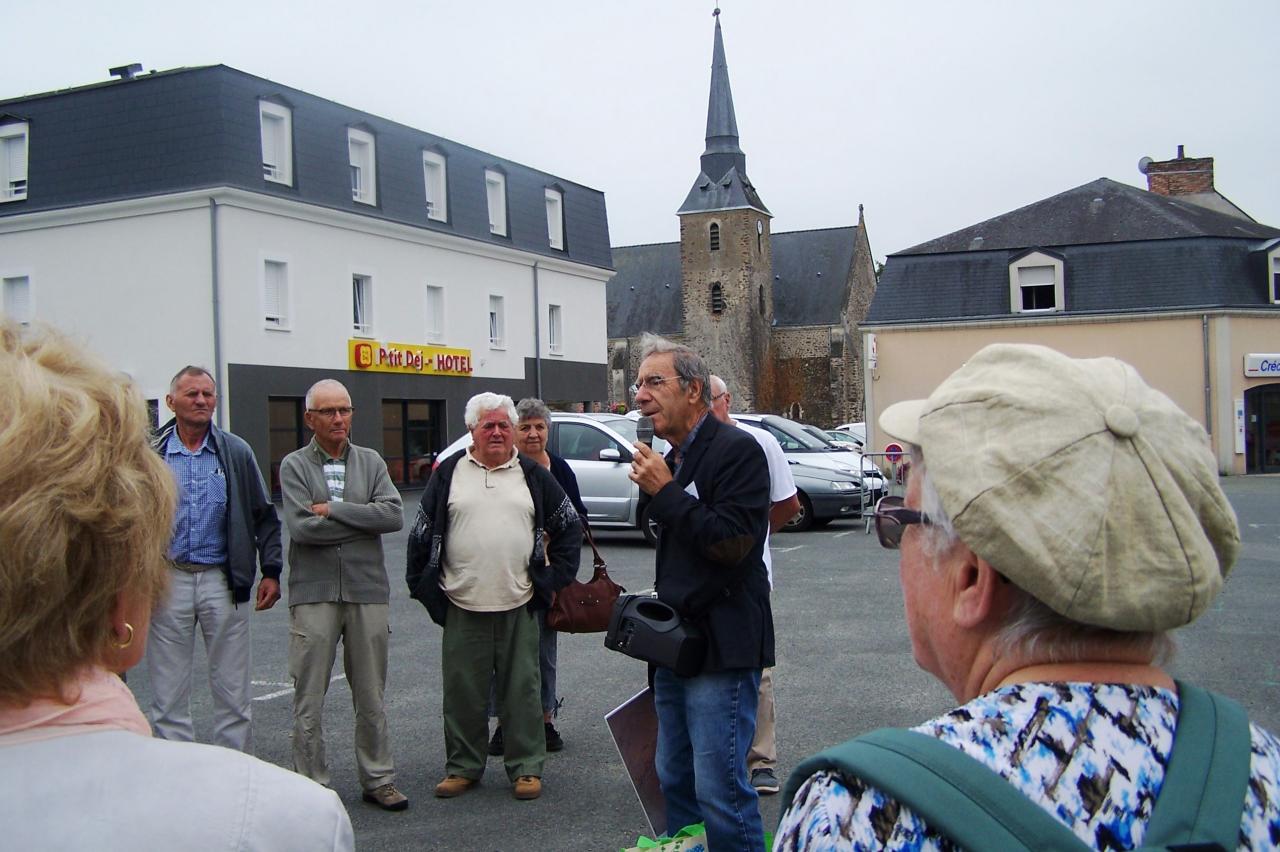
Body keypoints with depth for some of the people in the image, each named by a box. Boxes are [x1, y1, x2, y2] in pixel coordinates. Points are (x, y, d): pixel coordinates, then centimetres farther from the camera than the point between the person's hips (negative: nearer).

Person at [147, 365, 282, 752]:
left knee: (233, 692, 7)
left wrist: (271, 571, 1)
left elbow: (264, 517, 8)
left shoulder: (236, 452, 5)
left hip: (223, 581, 1)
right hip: (169, 580, 0)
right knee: (168, 695, 7)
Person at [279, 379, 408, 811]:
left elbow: (394, 515, -7)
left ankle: (378, 780, 22)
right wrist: (363, 521, -7)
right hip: (314, 593, -2)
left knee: (371, 695, 11)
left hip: (367, 590, 2)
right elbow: (301, 528, -13)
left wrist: (334, 509, -12)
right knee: (309, 698, 4)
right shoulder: (294, 466, 0)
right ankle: (312, 786, 15)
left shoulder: (371, 462, 8)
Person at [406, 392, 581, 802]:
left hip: (519, 605, 0)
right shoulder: (449, 473, 5)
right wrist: (422, 585, 5)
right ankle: (463, 767, 21)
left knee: (521, 690, 6)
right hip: (462, 607, 0)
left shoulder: (534, 475, 6)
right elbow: (422, 534, 8)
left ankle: (526, 768, 17)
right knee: (463, 691, 7)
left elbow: (569, 527, 13)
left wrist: (555, 576, 6)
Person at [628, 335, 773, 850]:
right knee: (675, 781, 17)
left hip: (721, 647, -9)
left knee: (720, 789, -6)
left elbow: (731, 542, -23)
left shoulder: (737, 450, -13)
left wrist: (665, 491, -17)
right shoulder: (673, 459, 14)